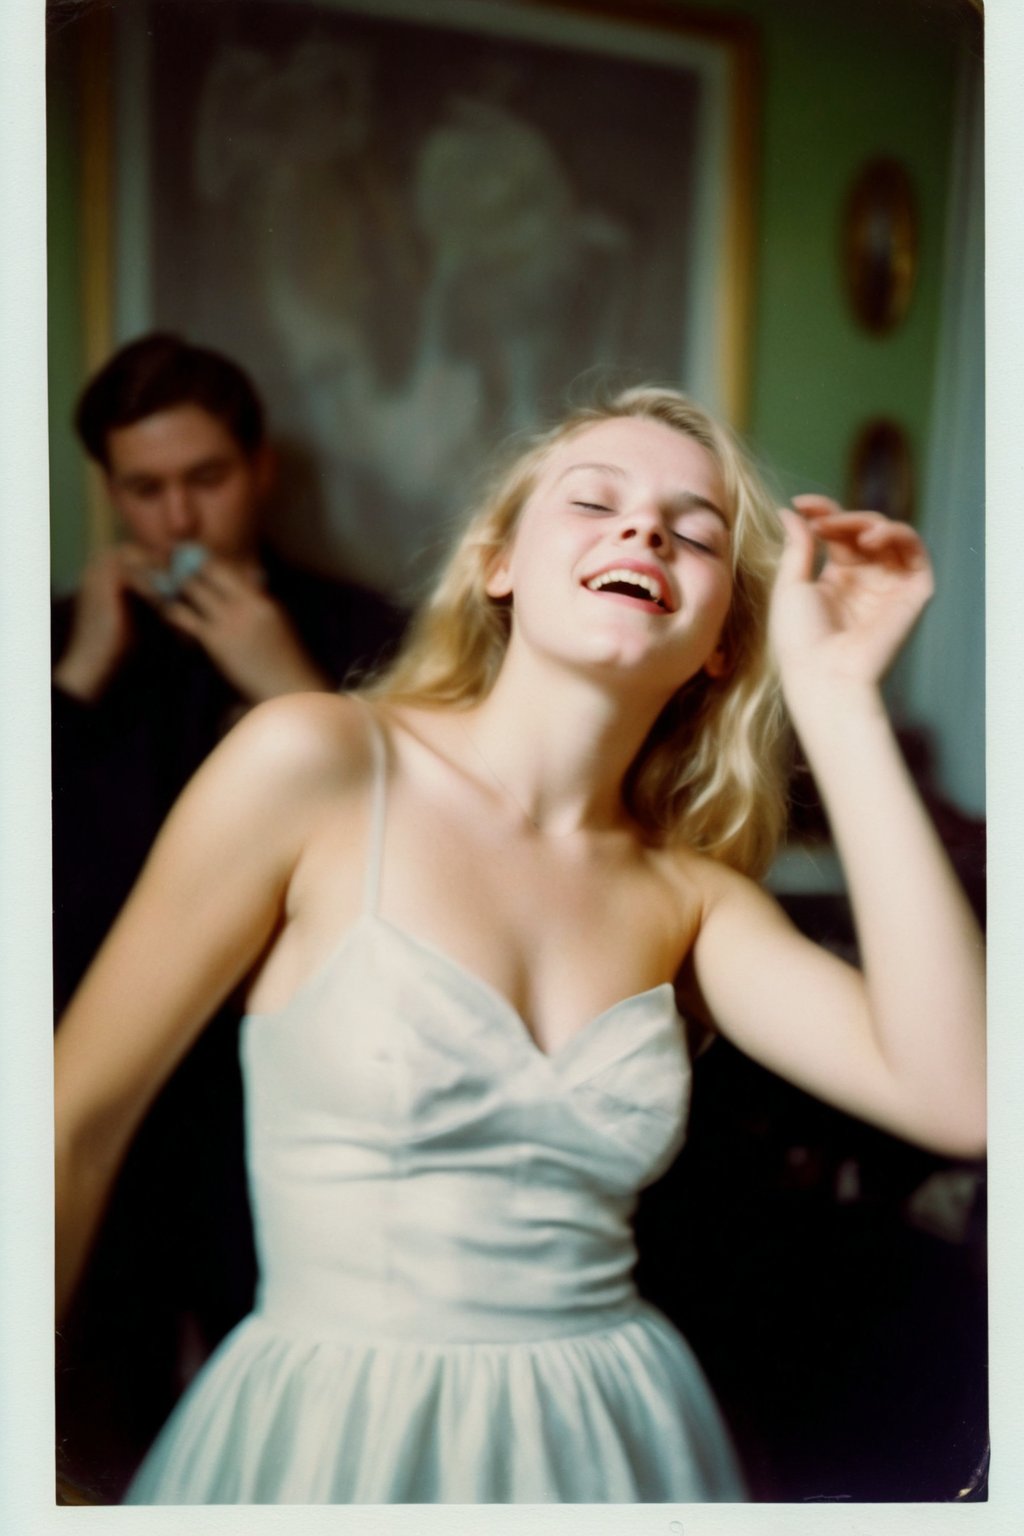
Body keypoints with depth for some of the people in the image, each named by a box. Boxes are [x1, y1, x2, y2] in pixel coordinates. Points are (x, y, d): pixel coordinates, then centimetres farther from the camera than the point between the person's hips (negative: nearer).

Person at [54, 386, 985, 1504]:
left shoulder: (687, 895, 0)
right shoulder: (317, 765, -13)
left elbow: (955, 1095, -15)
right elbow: (75, 1124, -7)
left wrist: (837, 697, -14)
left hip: (604, 1444, 4)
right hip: (330, 1438, -4)